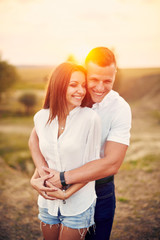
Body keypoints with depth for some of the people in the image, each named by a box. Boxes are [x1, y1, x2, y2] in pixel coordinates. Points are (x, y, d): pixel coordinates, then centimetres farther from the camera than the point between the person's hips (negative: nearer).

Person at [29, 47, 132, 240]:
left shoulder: (120, 108, -18)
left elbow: (112, 163, -24)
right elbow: (36, 136, -10)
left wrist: (63, 178, -27)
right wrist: (42, 171, -29)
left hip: (100, 188, -2)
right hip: (65, 187, 2)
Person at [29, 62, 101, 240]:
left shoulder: (90, 118, -17)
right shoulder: (41, 117, -4)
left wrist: (66, 193, -15)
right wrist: (35, 179, -4)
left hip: (78, 204, -4)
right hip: (48, 202, 4)